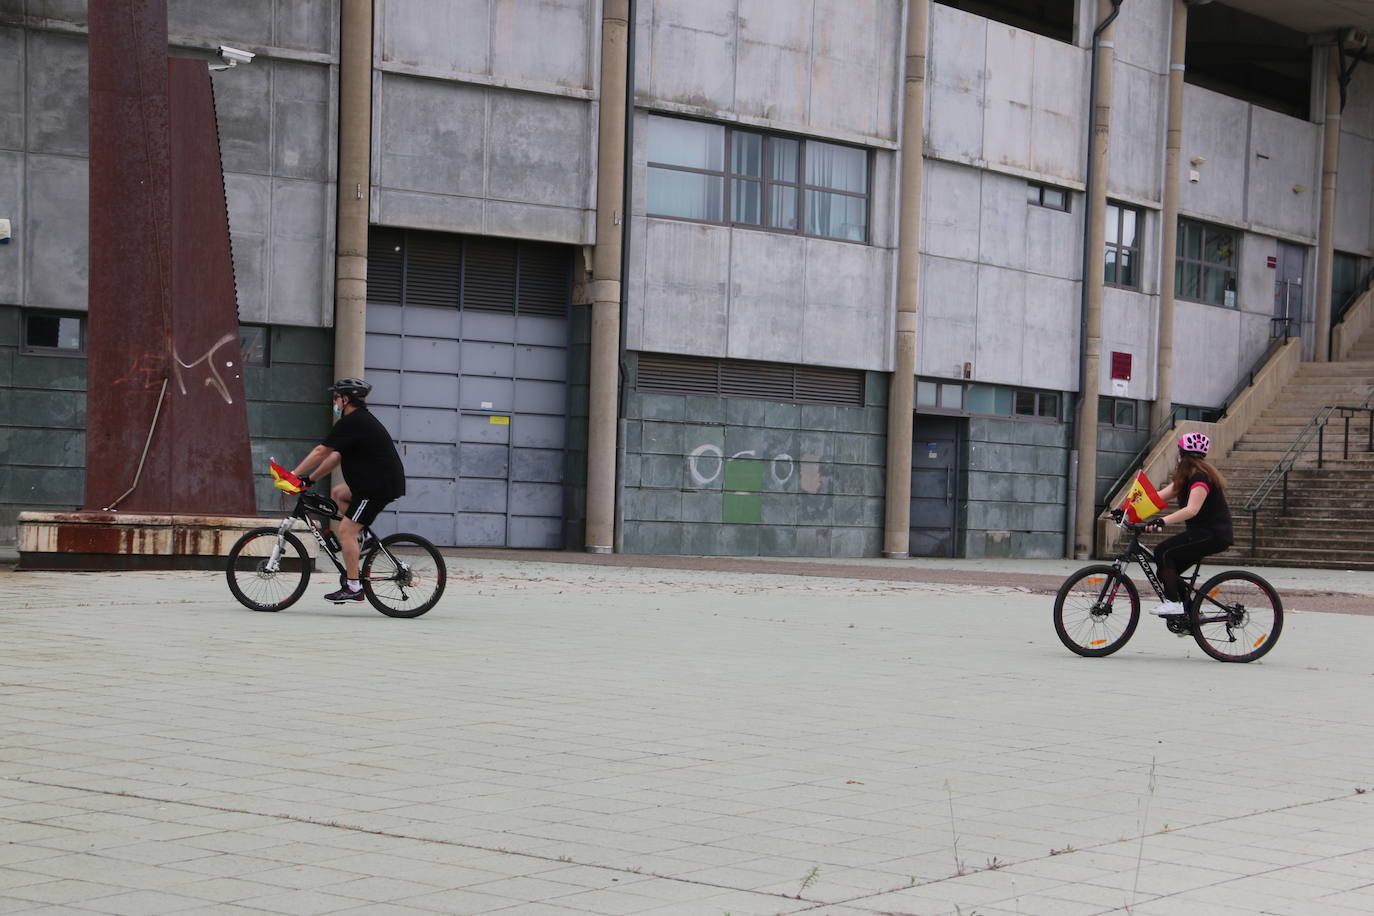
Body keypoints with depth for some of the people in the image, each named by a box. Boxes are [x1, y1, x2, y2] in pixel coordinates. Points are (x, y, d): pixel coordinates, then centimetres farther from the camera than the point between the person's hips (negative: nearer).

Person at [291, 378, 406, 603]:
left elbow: (321, 452, -13)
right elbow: (337, 456, 21)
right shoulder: (362, 420, 19)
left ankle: (353, 588, -10)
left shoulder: (352, 422, -13)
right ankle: (360, 539, 15)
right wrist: (309, 478, 18)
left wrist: (294, 474, -7)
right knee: (338, 494, 23)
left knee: (346, 530, -9)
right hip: (379, 481, 10)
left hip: (379, 485, -10)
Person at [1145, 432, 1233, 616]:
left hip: (1214, 535, -10)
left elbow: (1192, 509, -31)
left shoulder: (1200, 477, -16)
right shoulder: (1187, 477, 15)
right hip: (1203, 533, 10)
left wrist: (1162, 521, -43)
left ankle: (1174, 603, -20)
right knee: (1166, 572, 7)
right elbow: (1159, 497, 10)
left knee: (1163, 552, -21)